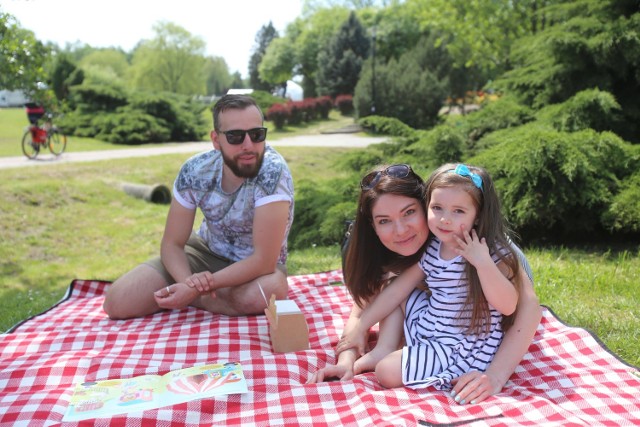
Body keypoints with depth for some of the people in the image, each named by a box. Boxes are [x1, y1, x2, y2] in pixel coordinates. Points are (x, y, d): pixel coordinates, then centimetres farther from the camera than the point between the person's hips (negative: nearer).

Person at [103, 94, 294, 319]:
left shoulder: (273, 171, -31)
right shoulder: (195, 171, -17)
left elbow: (264, 261, -31)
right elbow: (172, 243, -9)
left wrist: (195, 289, -34)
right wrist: (189, 282, -31)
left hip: (258, 265, -2)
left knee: (271, 290, -39)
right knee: (118, 302, -13)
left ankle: (193, 299, -10)